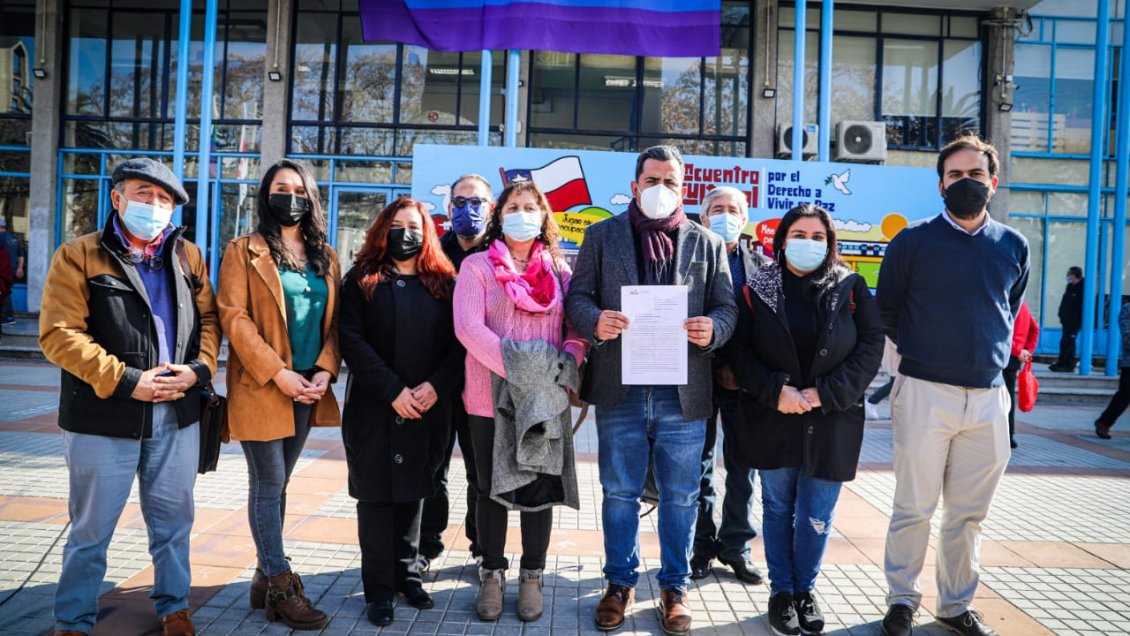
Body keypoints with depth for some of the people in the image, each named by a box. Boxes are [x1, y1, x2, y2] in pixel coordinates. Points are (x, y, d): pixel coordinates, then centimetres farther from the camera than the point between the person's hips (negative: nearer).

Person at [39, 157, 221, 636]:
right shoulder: (78, 255, -3)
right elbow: (59, 333, -11)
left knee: (173, 521, 15)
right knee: (92, 530, 9)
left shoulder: (187, 256, 10)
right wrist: (125, 380, -17)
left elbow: (209, 318, 10)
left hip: (178, 416, 4)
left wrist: (199, 368, -9)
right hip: (104, 418, -3)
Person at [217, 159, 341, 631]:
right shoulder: (244, 251, -2)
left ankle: (266, 577, 22)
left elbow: (334, 319, 10)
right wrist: (277, 373, -16)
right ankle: (281, 587, 8)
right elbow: (233, 316, -10)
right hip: (261, 386, -5)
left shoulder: (325, 255, 12)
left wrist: (326, 369, -6)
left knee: (277, 484, 13)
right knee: (268, 486, 0)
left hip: (309, 388, 5)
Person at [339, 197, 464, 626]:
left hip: (428, 409, 2)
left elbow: (459, 342, 2)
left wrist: (436, 386, -13)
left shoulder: (444, 283, 8)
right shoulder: (361, 281, 3)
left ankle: (407, 576, 22)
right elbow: (352, 339, -7)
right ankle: (379, 590, 10)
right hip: (373, 408, -2)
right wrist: (393, 391, -16)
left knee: (413, 492, 10)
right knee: (376, 495, 2)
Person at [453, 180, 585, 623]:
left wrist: (571, 354, -14)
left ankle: (532, 577, 25)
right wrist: (512, 367, -22)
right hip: (491, 397, -2)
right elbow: (468, 326, -13)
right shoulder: (477, 266, 0)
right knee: (491, 488, 9)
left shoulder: (558, 268, 9)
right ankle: (492, 575, 25)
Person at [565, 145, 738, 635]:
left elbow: (727, 308, 6)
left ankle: (674, 587, 27)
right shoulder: (602, 235, 8)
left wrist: (712, 329, -17)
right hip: (619, 389, 0)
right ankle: (620, 583, 29)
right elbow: (577, 296, 3)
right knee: (619, 494, 11)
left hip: (684, 393, 1)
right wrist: (595, 320, -19)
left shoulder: (708, 243, 10)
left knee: (680, 498, 10)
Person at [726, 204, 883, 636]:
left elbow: (871, 347, -2)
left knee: (816, 517, 6)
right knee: (778, 510, 10)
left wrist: (826, 394, -12)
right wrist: (775, 391, -16)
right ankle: (781, 592, 25)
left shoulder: (852, 288, 1)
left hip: (832, 423, 0)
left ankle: (805, 590, 27)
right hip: (772, 420, 0)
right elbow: (738, 349, -3)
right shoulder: (758, 289, 0)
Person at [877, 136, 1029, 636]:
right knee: (914, 509, 3)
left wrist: (994, 356, 14)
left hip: (989, 397, 4)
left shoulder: (1014, 246, 9)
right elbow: (885, 311, 6)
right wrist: (919, 352, 7)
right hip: (925, 392, -3)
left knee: (968, 512, 11)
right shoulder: (913, 241, -2)